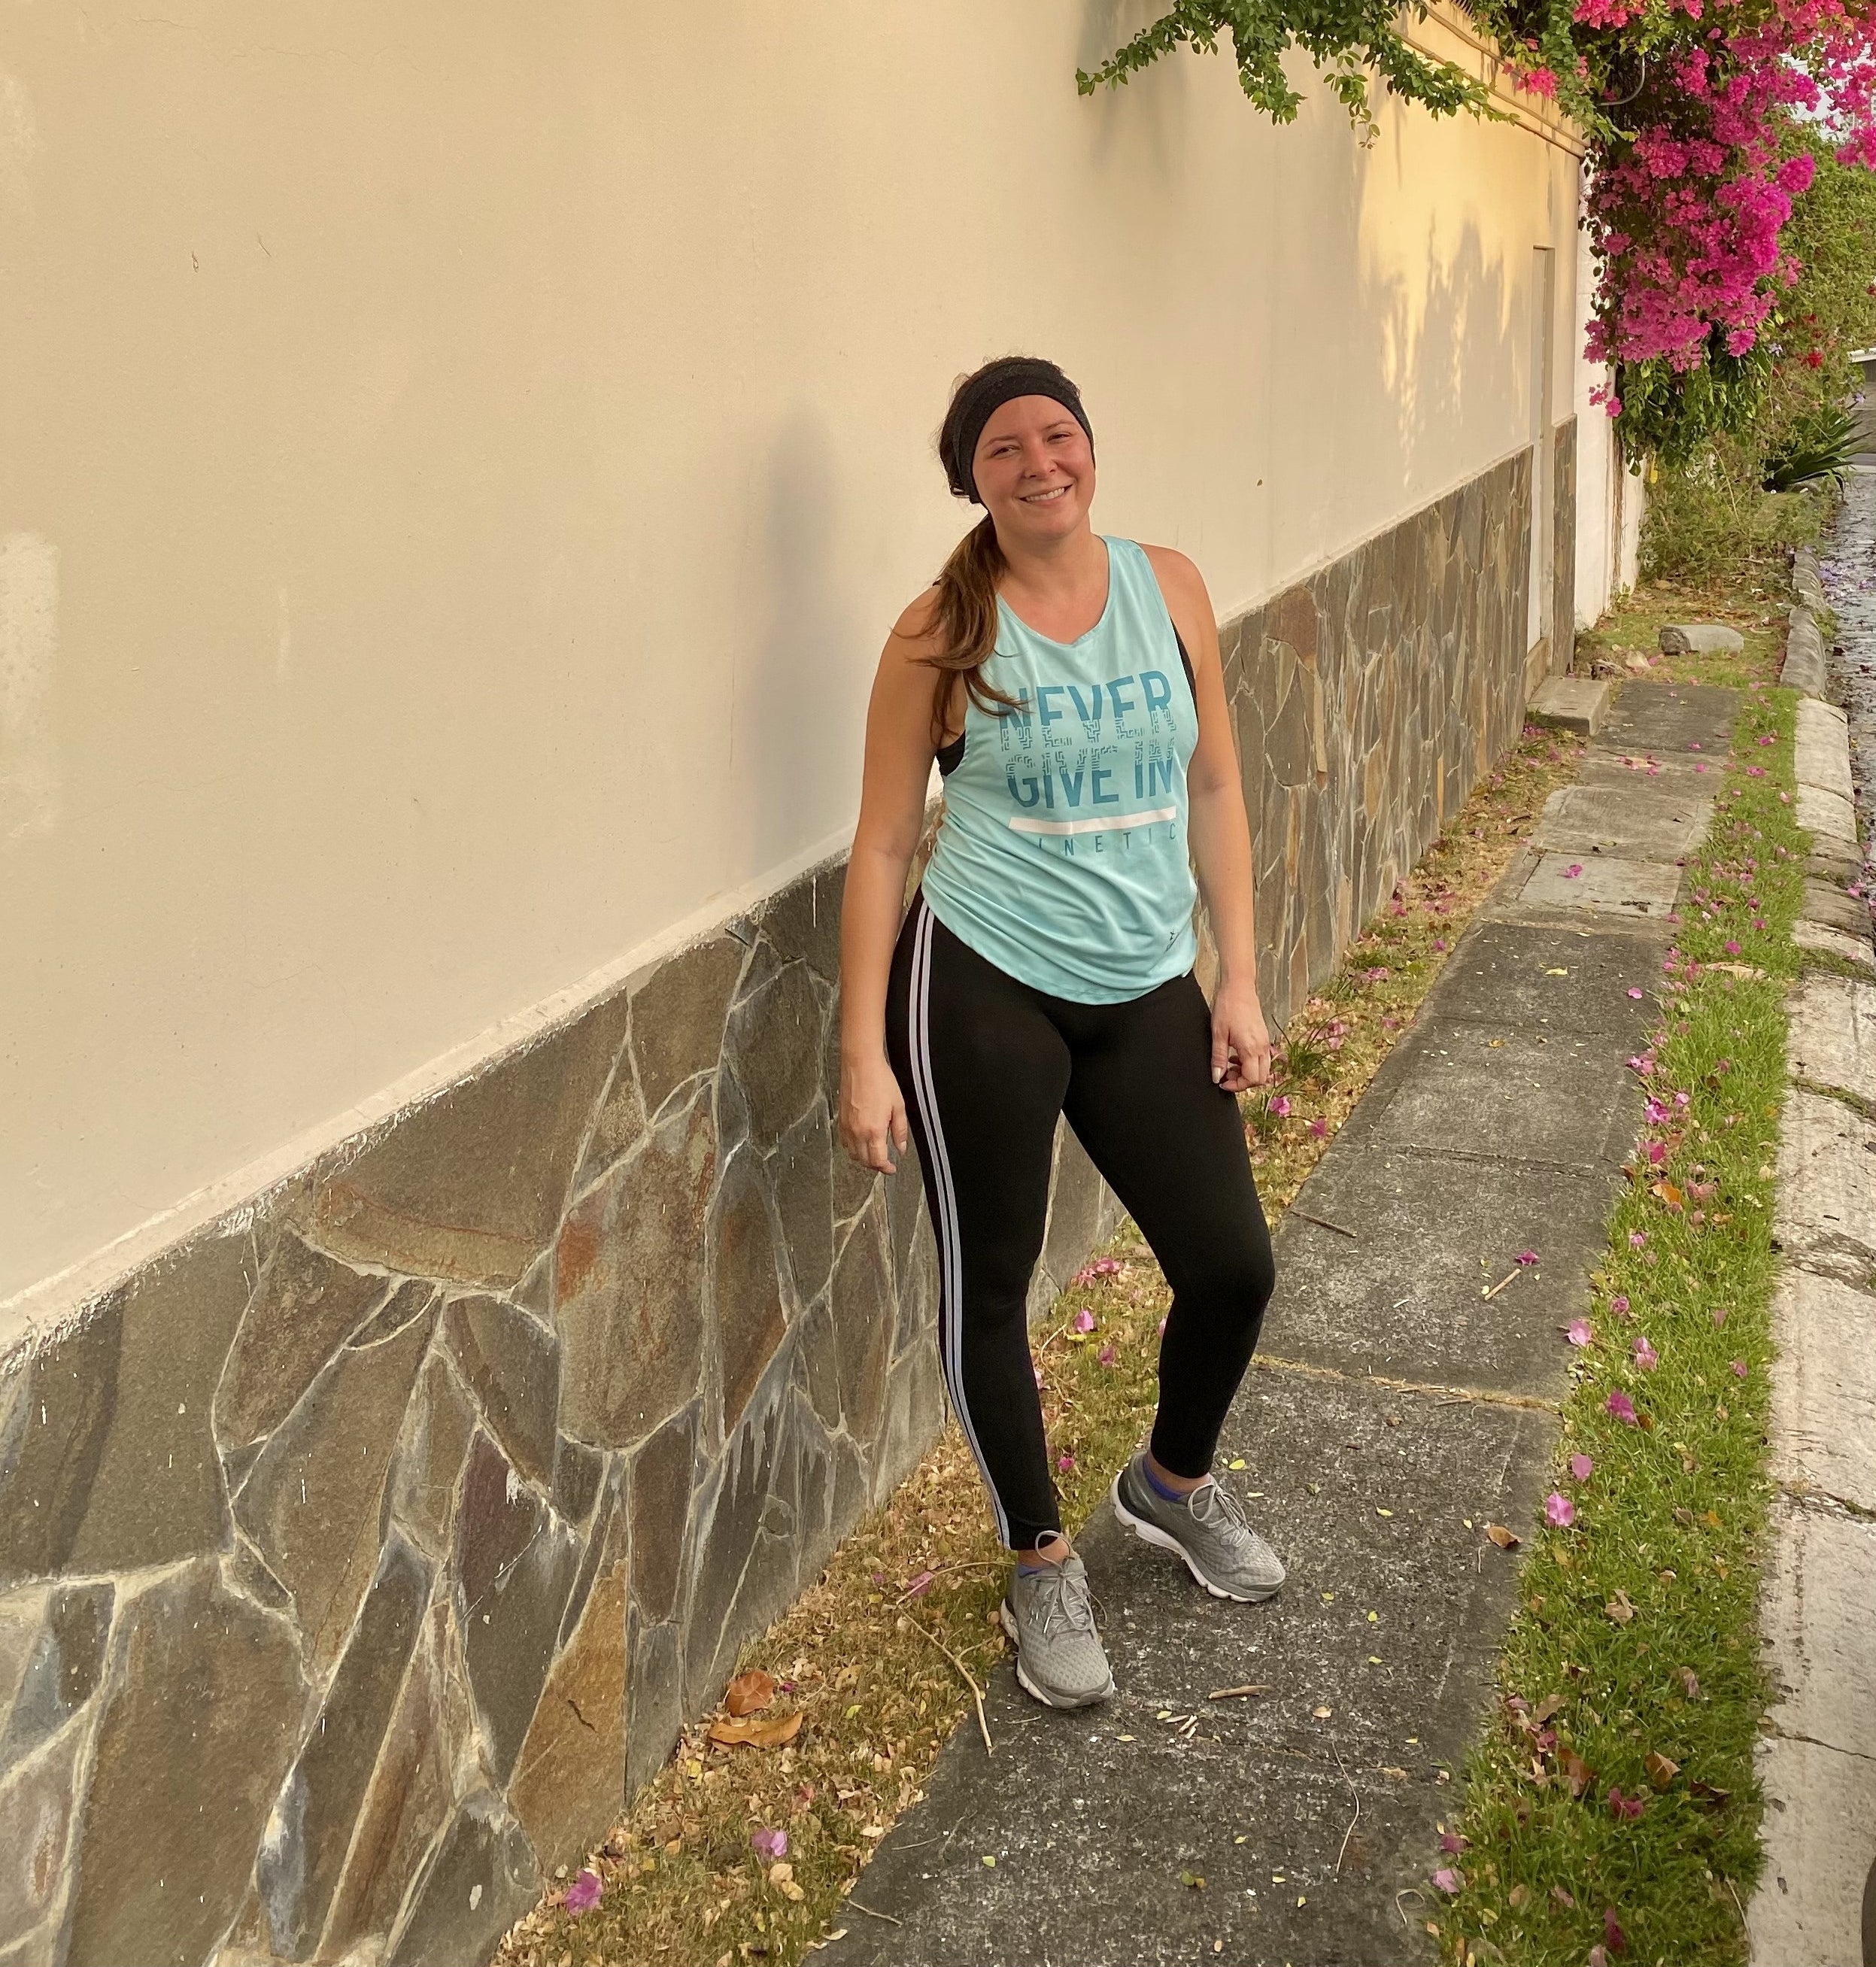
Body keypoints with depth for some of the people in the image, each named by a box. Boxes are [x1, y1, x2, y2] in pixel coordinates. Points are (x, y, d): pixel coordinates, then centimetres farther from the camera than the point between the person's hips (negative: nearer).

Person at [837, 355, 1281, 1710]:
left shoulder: (1168, 587, 3)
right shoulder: (941, 634, -7)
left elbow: (1214, 791, 8)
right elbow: (884, 845, -4)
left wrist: (1240, 980, 4)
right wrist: (865, 1055, -7)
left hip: (1146, 991, 4)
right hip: (982, 987, -3)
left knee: (1232, 1268, 6)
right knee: (991, 1285, 6)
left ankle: (1174, 1483, 38)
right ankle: (1042, 1565, 29)